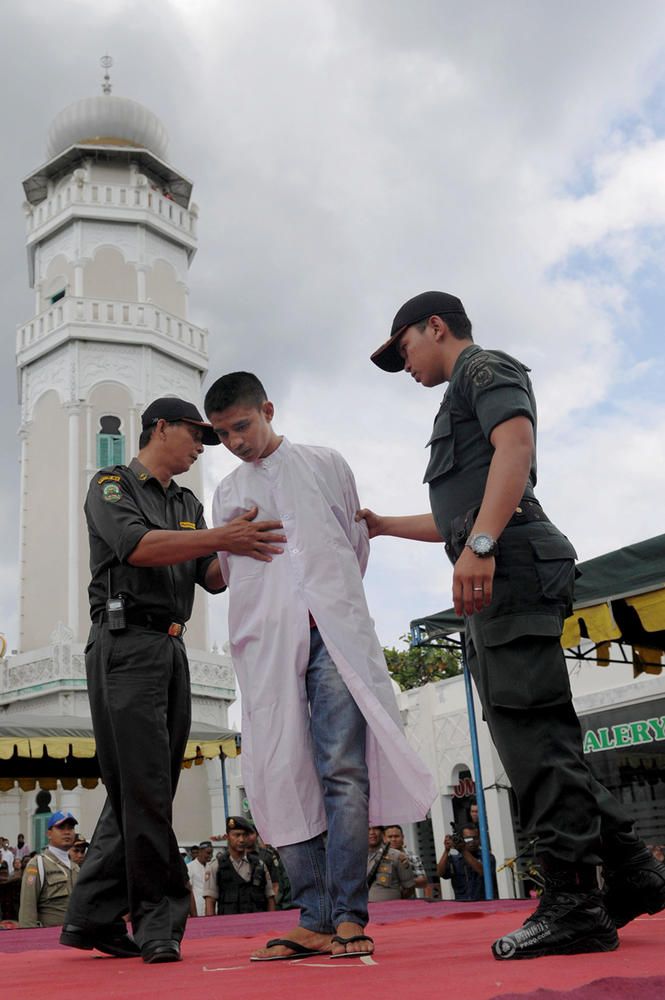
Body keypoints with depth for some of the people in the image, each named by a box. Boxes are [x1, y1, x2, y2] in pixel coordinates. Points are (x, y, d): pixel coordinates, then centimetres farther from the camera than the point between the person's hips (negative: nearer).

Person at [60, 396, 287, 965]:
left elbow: (214, 578, 13)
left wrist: (246, 544, -8)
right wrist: (222, 538, -25)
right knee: (143, 788, -9)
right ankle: (160, 921, -3)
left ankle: (92, 918, 13)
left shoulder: (190, 506, 23)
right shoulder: (112, 485, 2)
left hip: (172, 651, 7)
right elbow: (136, 545, -17)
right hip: (126, 645, -7)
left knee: (141, 793, 6)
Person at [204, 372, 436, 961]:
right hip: (267, 641, 3)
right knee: (283, 778, -4)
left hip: (334, 629, -2)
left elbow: (358, 545, 17)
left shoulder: (326, 466, 16)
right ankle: (314, 921, 0)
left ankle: (349, 918, -9)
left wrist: (331, 601, 10)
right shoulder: (227, 493, 22)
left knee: (343, 771, -11)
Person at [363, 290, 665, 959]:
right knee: (539, 735, 7)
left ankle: (573, 903, -10)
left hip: (510, 566, -10)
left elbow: (516, 444, -16)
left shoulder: (484, 367, 5)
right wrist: (383, 525, 40)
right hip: (495, 578, 10)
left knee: (529, 730, -12)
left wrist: (481, 544, -25)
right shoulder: (462, 401, 33)